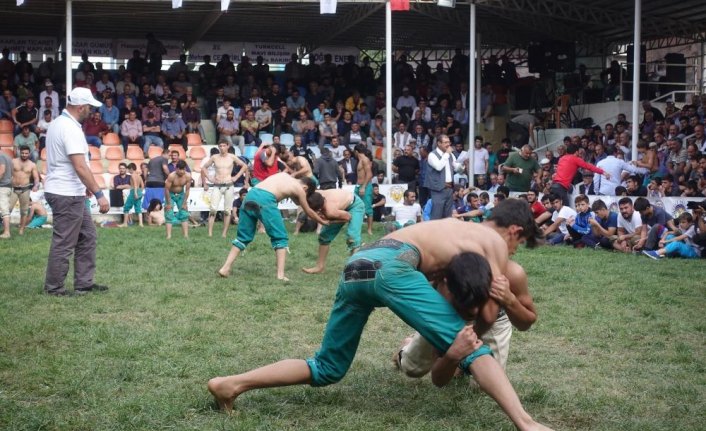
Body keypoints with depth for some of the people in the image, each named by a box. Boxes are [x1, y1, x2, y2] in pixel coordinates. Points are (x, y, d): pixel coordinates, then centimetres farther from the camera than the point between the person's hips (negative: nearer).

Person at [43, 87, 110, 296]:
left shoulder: (58, 123, 12)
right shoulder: (71, 128, -19)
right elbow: (80, 167, -25)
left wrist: (85, 187, 22)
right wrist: (99, 194, -25)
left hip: (70, 193, 10)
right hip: (67, 194, -10)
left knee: (87, 235, 14)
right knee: (64, 242, -1)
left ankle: (84, 283, 18)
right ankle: (54, 287, 8)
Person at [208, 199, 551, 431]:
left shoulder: (457, 227, 38)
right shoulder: (496, 242, 16)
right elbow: (488, 314, 11)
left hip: (355, 265, 8)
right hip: (390, 265, -7)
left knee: (327, 369, 17)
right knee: (470, 348, -6)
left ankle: (230, 384, 8)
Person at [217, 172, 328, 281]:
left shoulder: (284, 175, 32)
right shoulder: (299, 189, 16)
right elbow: (308, 211, 30)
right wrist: (323, 221, 44)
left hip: (250, 195, 7)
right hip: (265, 199, -7)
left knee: (243, 237, 16)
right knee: (280, 238, 6)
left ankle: (225, 268, 11)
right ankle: (280, 274, -1)